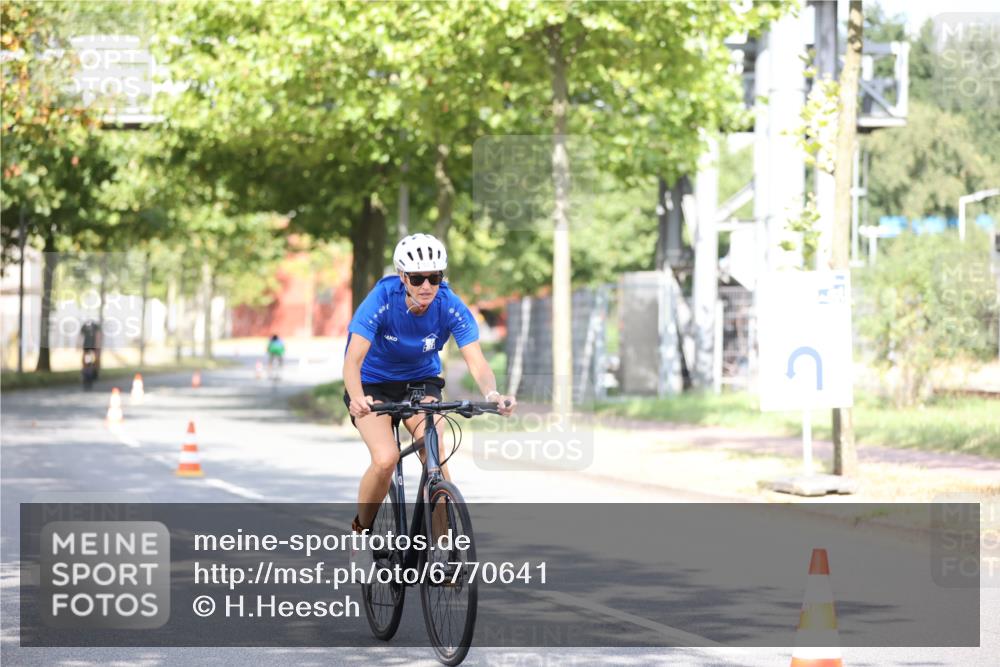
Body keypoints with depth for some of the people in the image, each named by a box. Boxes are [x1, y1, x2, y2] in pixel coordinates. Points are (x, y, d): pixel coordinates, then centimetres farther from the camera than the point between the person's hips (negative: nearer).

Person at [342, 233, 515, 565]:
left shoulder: (451, 307, -21)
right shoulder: (381, 300, -28)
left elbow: (477, 362, -28)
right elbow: (353, 360, -36)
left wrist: (492, 394, -50)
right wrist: (357, 398, -56)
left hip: (421, 382, 2)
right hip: (374, 386, -2)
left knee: (436, 456, -23)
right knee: (386, 459, -25)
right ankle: (361, 529, 2)